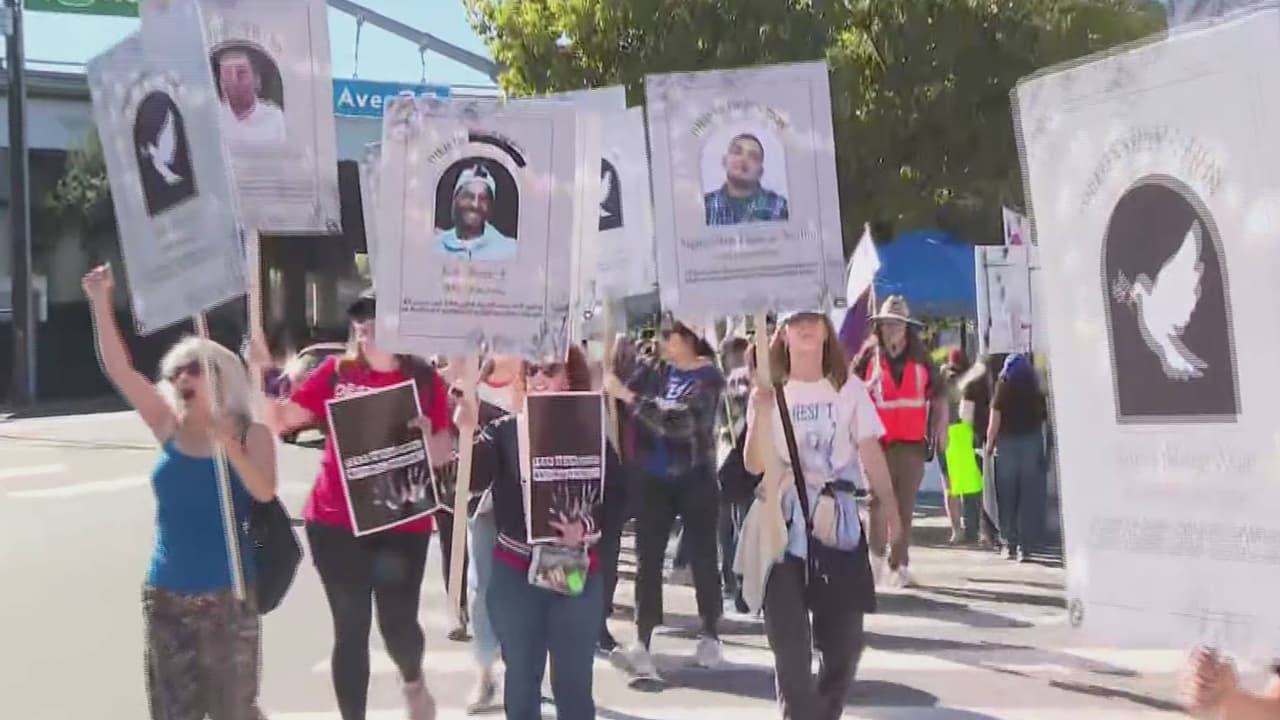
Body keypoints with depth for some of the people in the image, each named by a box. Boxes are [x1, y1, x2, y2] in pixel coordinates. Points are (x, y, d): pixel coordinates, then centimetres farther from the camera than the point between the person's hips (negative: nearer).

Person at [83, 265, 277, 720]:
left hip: (227, 594, -4)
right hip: (166, 595, 4)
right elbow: (119, 370, -2)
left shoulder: (251, 435, -4)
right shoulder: (169, 429, 4)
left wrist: (229, 445, -31)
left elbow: (264, 492, -19)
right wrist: (101, 302, -10)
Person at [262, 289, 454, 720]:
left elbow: (443, 454, 2)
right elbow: (280, 421, 1)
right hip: (336, 524, 1)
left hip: (402, 526, 0)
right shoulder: (336, 372, 2)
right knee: (350, 629, 6)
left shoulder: (424, 380, 1)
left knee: (397, 623, 4)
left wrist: (427, 438, -18)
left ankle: (413, 681, 40)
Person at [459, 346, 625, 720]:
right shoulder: (503, 430, 1)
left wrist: (586, 527, -19)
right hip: (515, 572, 1)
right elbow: (472, 479, -14)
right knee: (521, 680, 10)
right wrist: (466, 430, -27)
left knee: (574, 683, 6)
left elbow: (617, 497, -2)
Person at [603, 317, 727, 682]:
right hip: (654, 479, 4)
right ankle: (642, 645, -8)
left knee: (702, 557, 4)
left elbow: (675, 420, -23)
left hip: (694, 479, -4)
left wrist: (627, 396, -24)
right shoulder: (654, 370, 6)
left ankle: (710, 636, 22)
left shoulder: (708, 377, -10)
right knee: (648, 559, -4)